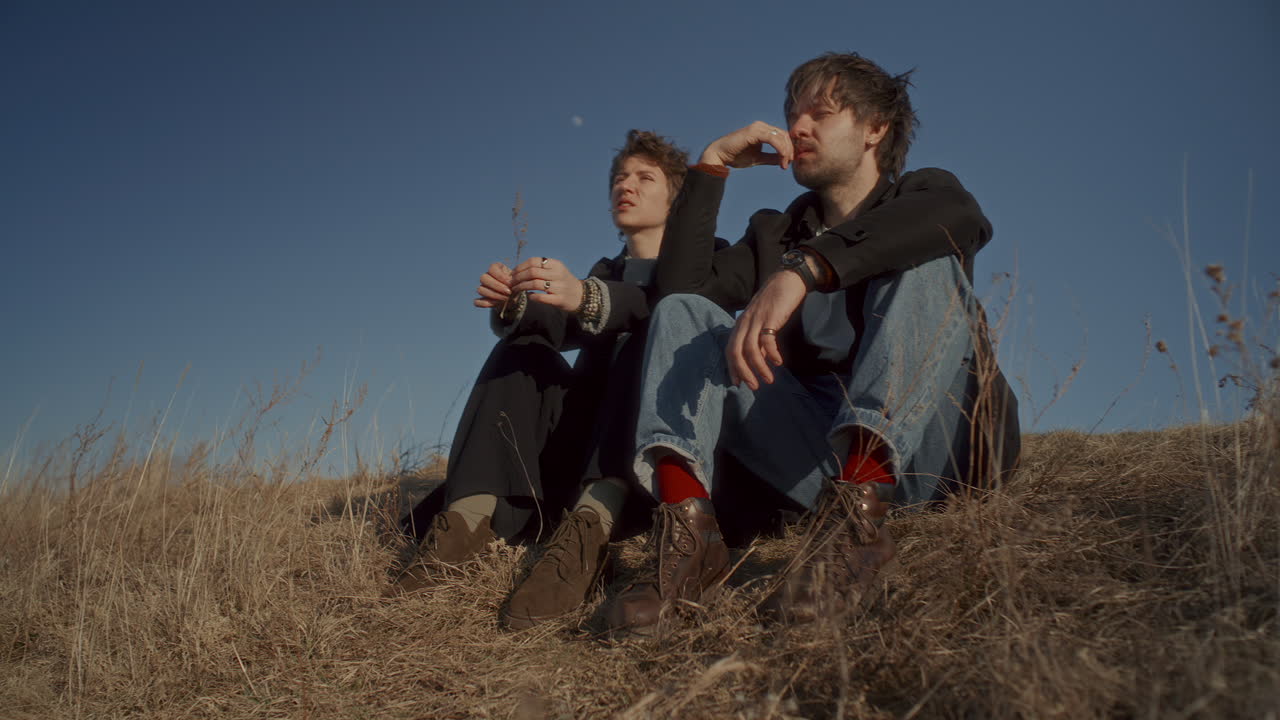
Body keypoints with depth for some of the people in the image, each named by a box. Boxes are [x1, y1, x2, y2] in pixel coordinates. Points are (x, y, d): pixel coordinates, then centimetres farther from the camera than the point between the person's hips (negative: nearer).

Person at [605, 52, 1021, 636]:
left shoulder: (924, 194, 13)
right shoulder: (773, 234, 23)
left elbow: (960, 218, -17)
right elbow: (679, 283, 4)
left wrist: (802, 269, -31)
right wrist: (712, 165, 3)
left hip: (924, 451, -3)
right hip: (821, 460, 3)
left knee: (927, 262, -23)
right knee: (683, 312, -7)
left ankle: (855, 517, -41)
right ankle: (687, 530, -32)